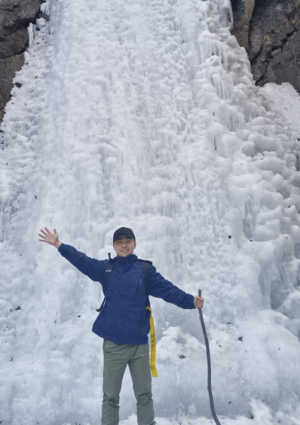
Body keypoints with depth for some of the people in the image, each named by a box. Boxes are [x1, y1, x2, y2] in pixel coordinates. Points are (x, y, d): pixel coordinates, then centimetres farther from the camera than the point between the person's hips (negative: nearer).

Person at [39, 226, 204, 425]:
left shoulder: (146, 270, 2)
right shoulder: (105, 268, 3)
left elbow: (167, 289, -3)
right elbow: (81, 260, -4)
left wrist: (190, 301, -17)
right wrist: (58, 244, -13)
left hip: (139, 343, 1)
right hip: (114, 344, 0)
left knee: (144, 395, 14)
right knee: (111, 397, 12)